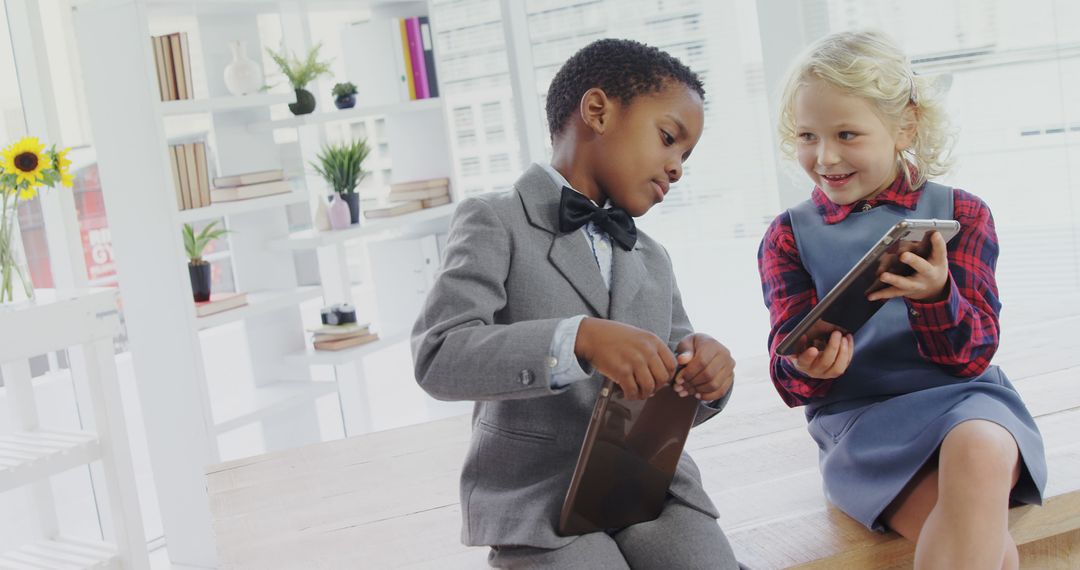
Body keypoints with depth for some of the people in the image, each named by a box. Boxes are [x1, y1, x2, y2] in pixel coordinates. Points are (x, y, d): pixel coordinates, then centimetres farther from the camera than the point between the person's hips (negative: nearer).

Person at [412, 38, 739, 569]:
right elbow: (437, 356, -17)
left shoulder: (653, 259, 18)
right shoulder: (494, 223, -2)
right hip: (540, 501, -4)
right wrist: (578, 340, -30)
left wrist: (705, 376, -6)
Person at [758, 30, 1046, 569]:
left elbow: (970, 357, -2)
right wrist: (809, 369, -25)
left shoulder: (960, 213, 6)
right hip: (856, 415, -1)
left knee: (977, 452, -35)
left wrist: (934, 297, -24)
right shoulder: (789, 236, 7)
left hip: (961, 398, 2)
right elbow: (793, 383, 1)